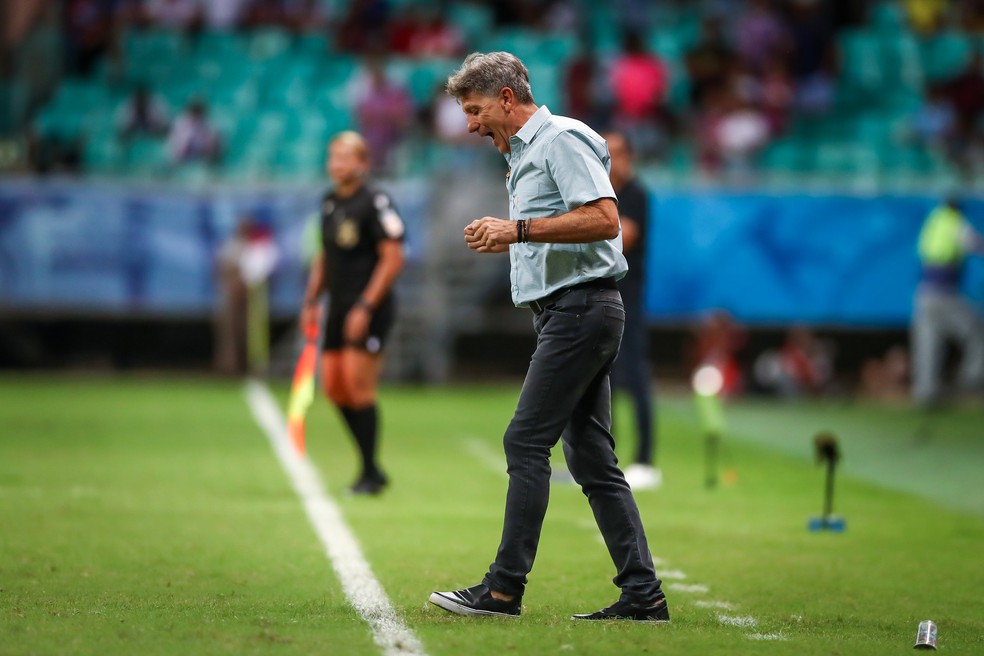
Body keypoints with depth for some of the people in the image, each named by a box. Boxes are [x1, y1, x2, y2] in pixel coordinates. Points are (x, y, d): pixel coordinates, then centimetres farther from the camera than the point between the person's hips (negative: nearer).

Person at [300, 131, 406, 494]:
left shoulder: (375, 203, -11)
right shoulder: (329, 203, 13)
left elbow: (393, 259, -14)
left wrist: (365, 307, -18)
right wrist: (311, 300, 15)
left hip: (369, 308, -8)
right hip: (339, 307, 8)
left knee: (359, 387, -11)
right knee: (334, 387, 5)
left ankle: (370, 475, -2)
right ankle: (371, 467, 15)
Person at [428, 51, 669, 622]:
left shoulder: (561, 140, -9)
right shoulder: (525, 153, 23)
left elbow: (604, 218, -21)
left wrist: (520, 229, -21)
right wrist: (505, 237, 15)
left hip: (580, 307, -10)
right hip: (565, 312, 10)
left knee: (526, 442, -11)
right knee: (592, 457, 6)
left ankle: (504, 589, -10)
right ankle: (643, 594, 5)